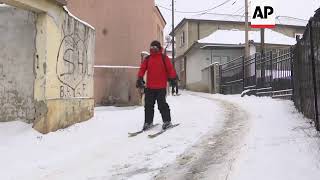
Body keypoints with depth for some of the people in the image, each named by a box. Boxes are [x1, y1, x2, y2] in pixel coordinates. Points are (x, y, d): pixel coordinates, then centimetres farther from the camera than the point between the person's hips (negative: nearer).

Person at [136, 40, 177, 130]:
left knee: (162, 104, -3)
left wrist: (172, 78, -6)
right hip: (150, 87, 4)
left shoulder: (164, 58, 3)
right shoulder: (147, 59, 11)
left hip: (161, 87, -4)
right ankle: (148, 122, 19)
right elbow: (142, 69, 5)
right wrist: (140, 79, -7)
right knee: (148, 105, 7)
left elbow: (170, 68, 0)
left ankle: (167, 121, 10)